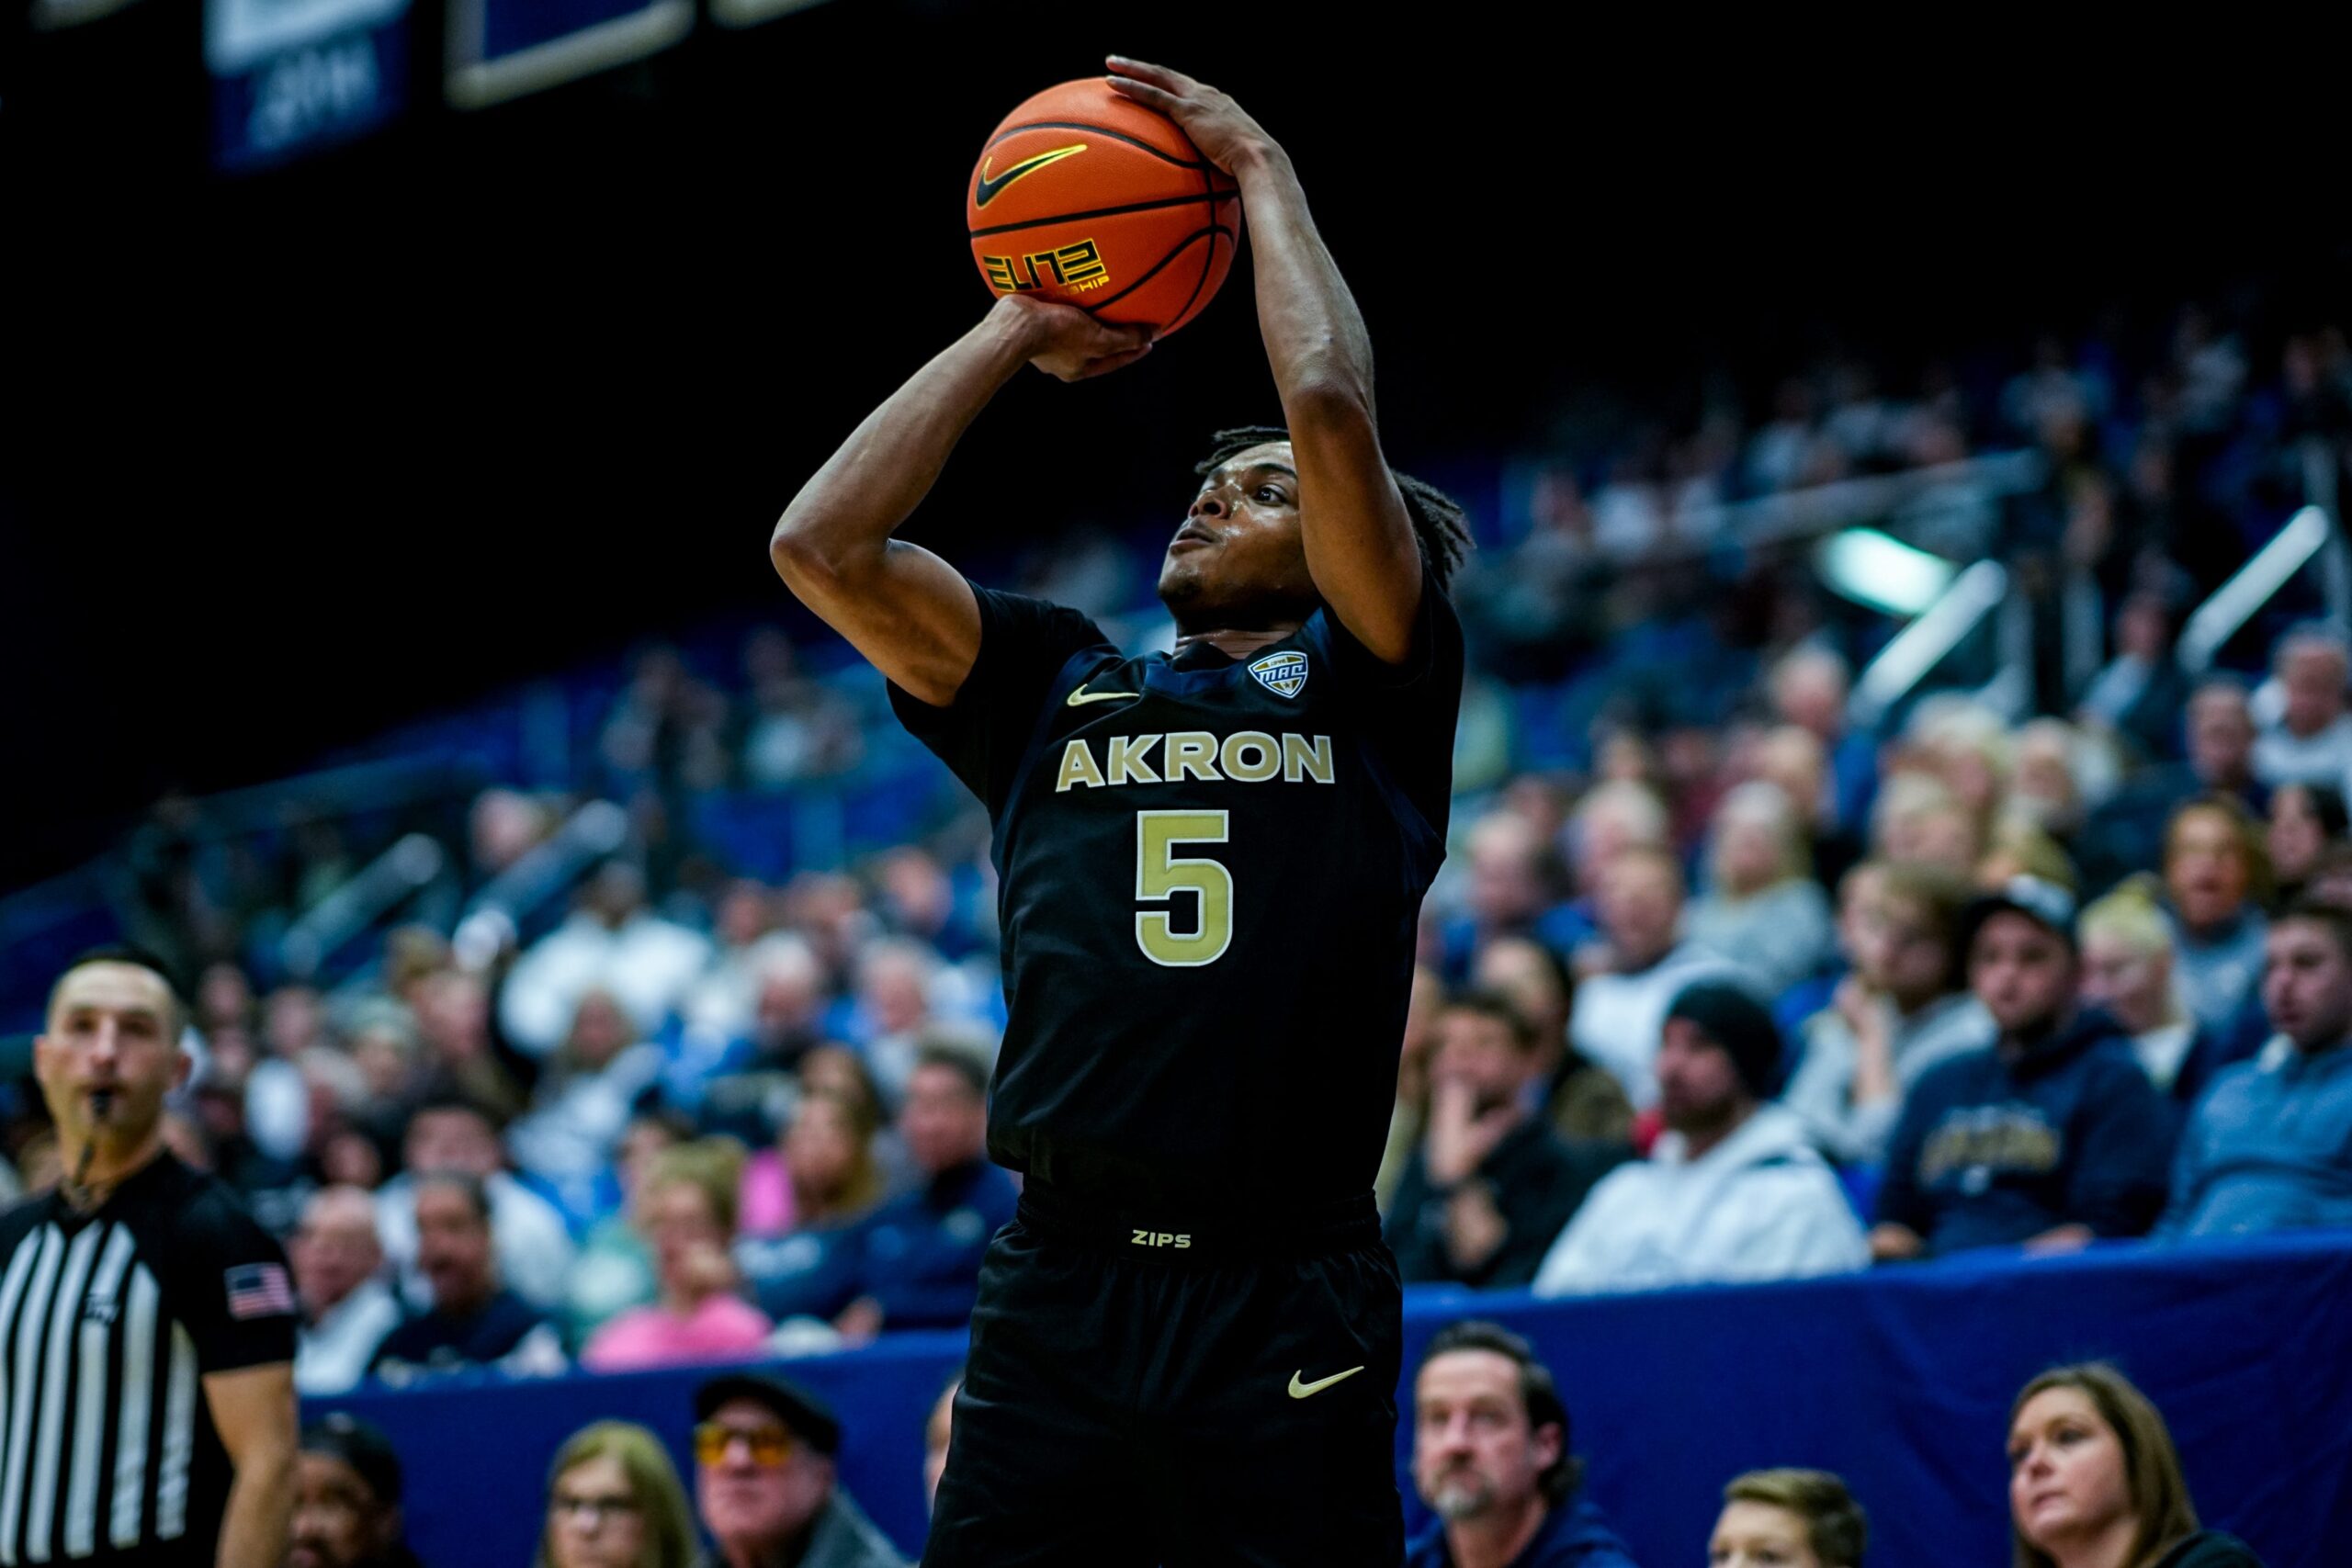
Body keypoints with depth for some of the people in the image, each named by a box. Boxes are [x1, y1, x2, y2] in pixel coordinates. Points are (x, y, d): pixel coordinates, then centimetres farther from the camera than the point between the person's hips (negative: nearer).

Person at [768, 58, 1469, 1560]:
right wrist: (1014, 335, 19)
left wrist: (1263, 169, 9)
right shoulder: (1060, 690, 20)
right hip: (1056, 1302, 3)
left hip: (1284, 1315, -3)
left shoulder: (1369, 694, 10)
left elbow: (1331, 407, -4)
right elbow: (821, 547, 11)